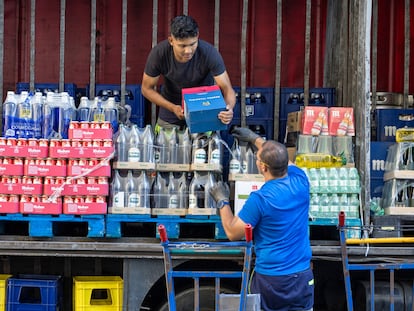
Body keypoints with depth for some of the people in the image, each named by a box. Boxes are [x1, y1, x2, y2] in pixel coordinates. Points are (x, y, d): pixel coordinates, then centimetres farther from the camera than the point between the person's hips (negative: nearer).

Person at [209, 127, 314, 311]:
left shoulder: (259, 199, -19)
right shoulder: (300, 182, -5)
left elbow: (233, 234, -7)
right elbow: (284, 160, 19)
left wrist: (222, 202, 6)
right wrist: (255, 139, 30)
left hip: (270, 279, -4)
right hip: (302, 276, 4)